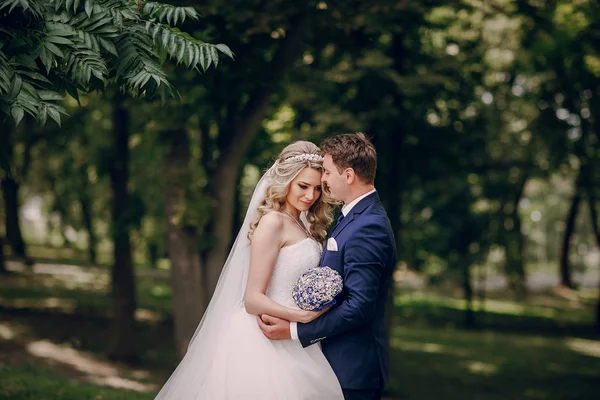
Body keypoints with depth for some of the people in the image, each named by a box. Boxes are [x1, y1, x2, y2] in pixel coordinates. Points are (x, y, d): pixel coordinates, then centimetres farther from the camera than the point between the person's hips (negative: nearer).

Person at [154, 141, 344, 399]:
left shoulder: (302, 226, 12)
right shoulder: (273, 223, -13)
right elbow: (253, 299, -17)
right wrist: (303, 316, -27)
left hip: (290, 345, 8)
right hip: (269, 344, -8)